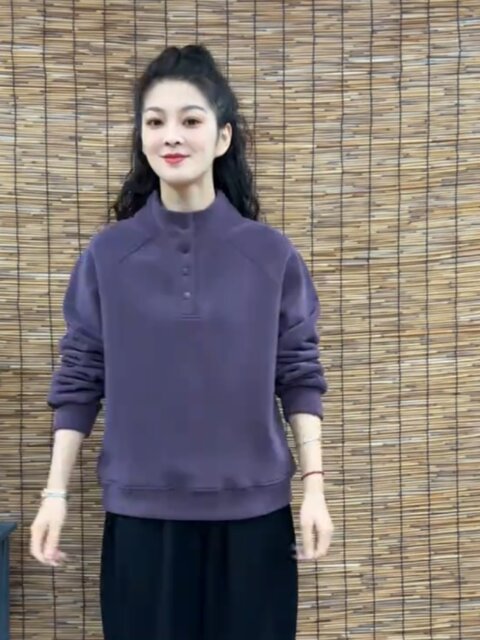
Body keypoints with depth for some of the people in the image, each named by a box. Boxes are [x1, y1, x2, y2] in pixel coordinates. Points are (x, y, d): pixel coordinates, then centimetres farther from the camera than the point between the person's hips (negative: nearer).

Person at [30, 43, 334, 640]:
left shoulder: (272, 253, -2)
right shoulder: (106, 253, -1)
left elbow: (300, 375, 1)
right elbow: (78, 380, 2)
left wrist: (314, 487, -3)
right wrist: (55, 492, 0)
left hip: (252, 511, 0)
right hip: (140, 512, 0)